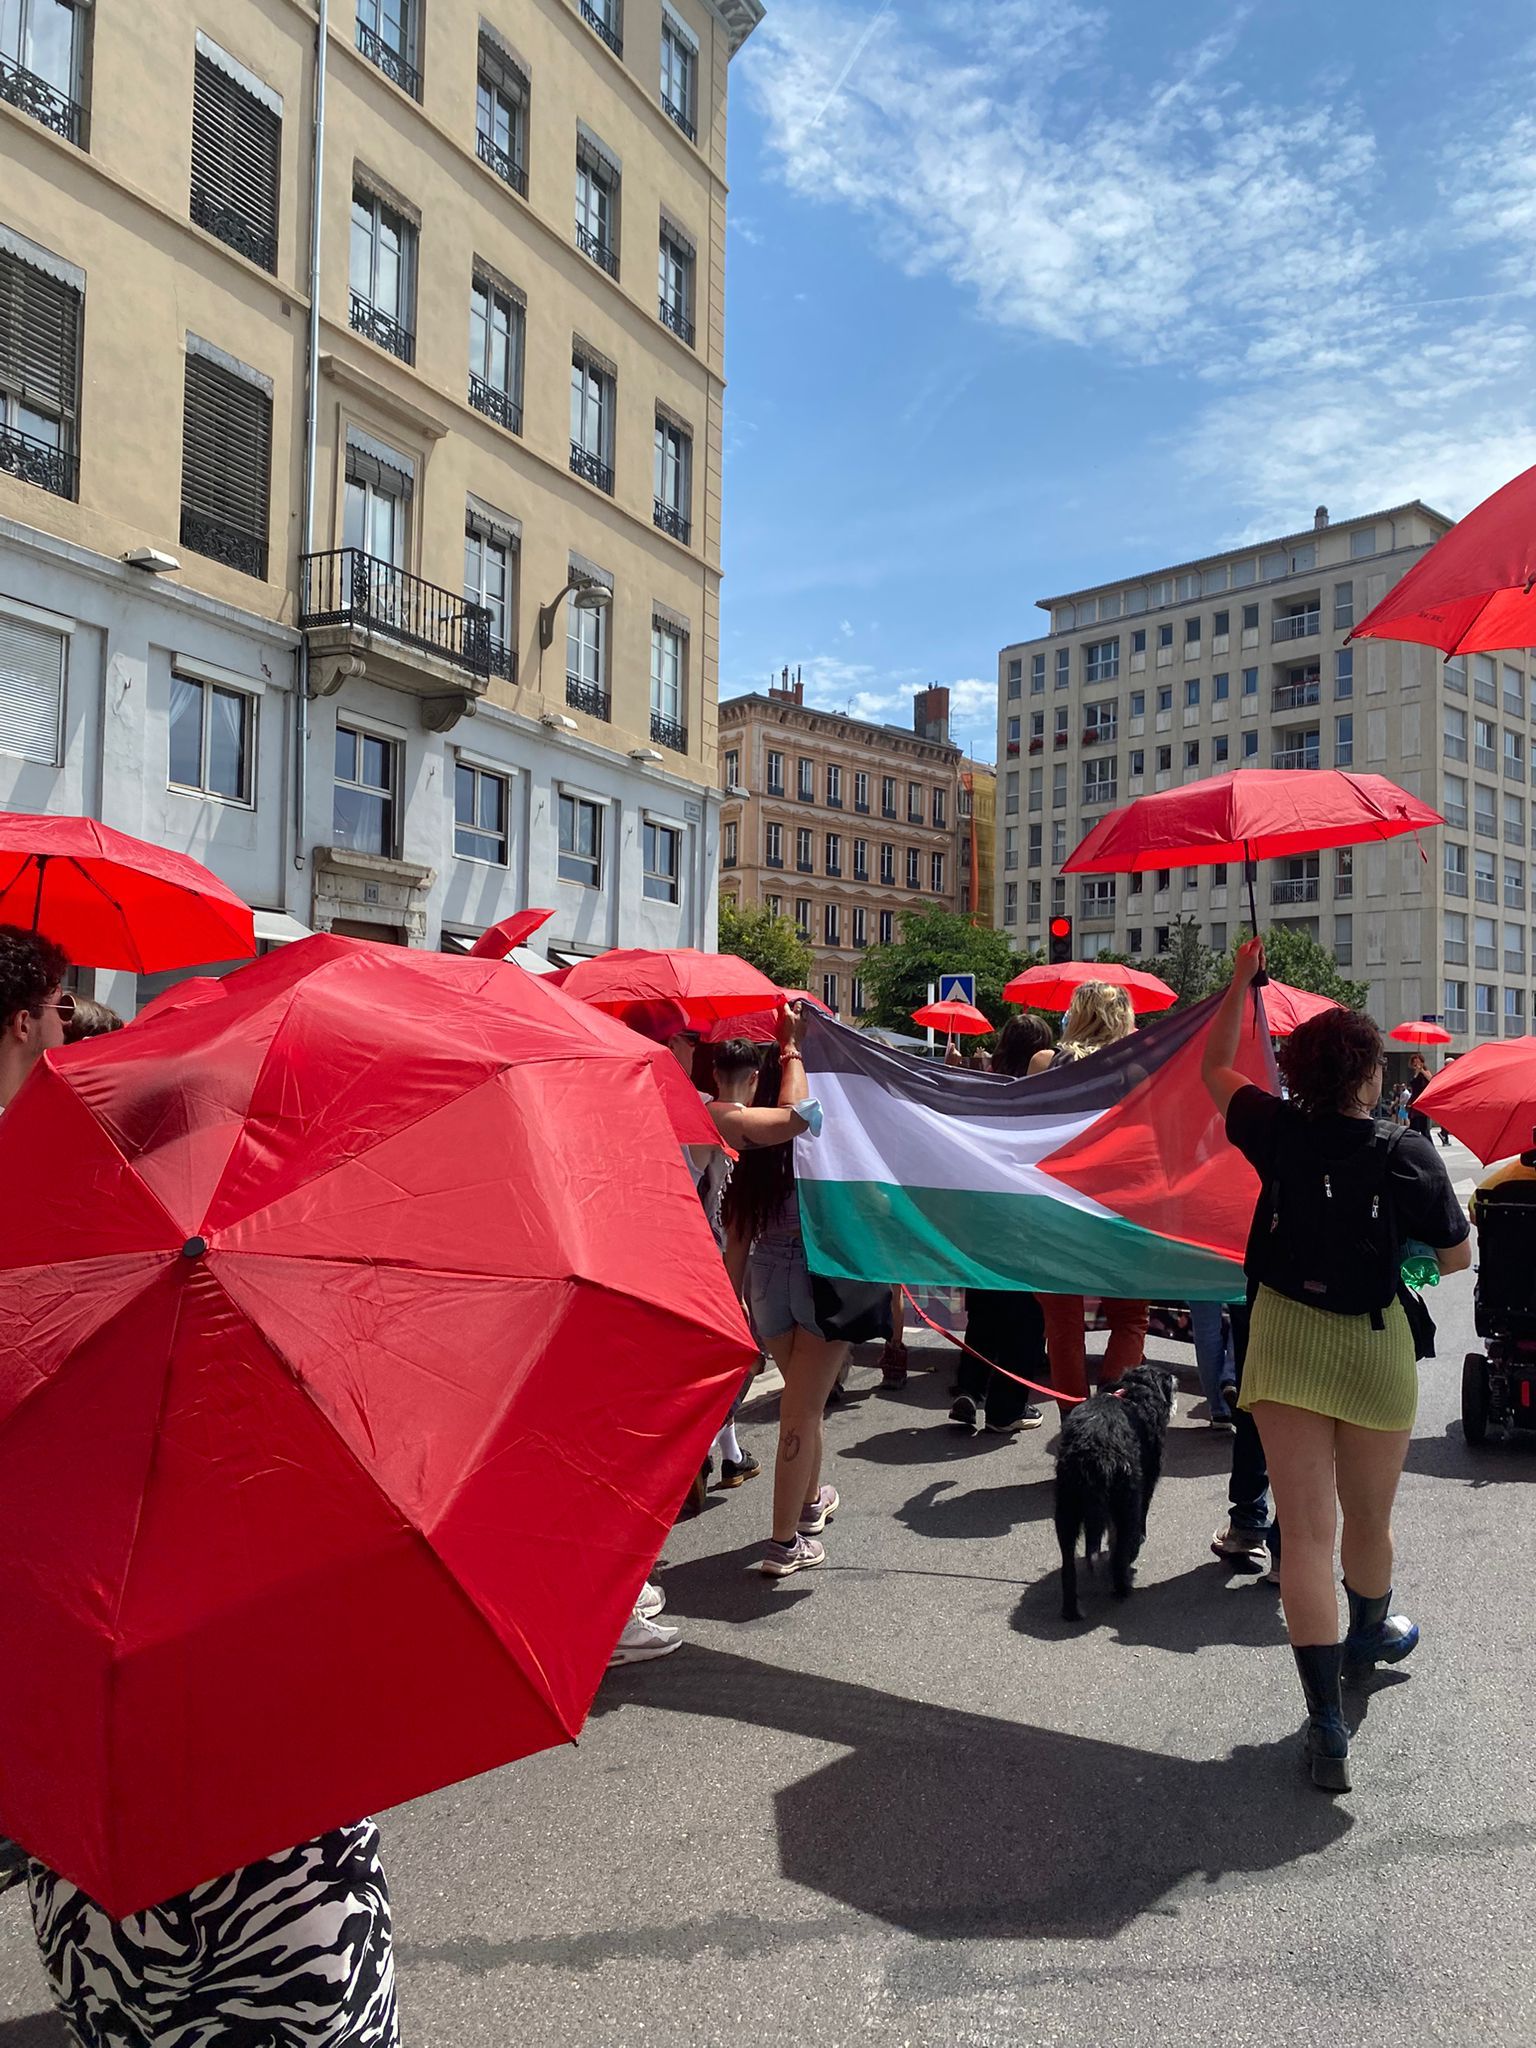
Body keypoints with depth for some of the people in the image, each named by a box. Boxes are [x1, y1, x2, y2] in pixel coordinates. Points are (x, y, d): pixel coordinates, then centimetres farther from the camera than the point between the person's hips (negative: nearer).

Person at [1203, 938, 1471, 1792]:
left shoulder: (1280, 1133, -8)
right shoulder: (1409, 1155, -13)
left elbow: (1216, 1069, 10)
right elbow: (1458, 1257, -2)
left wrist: (1244, 981, 16)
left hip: (1284, 1340, 1)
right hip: (1372, 1347, -1)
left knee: (1307, 1530, 2)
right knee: (1370, 1519, 22)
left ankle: (1328, 1727, 2)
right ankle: (1369, 1636, 50)